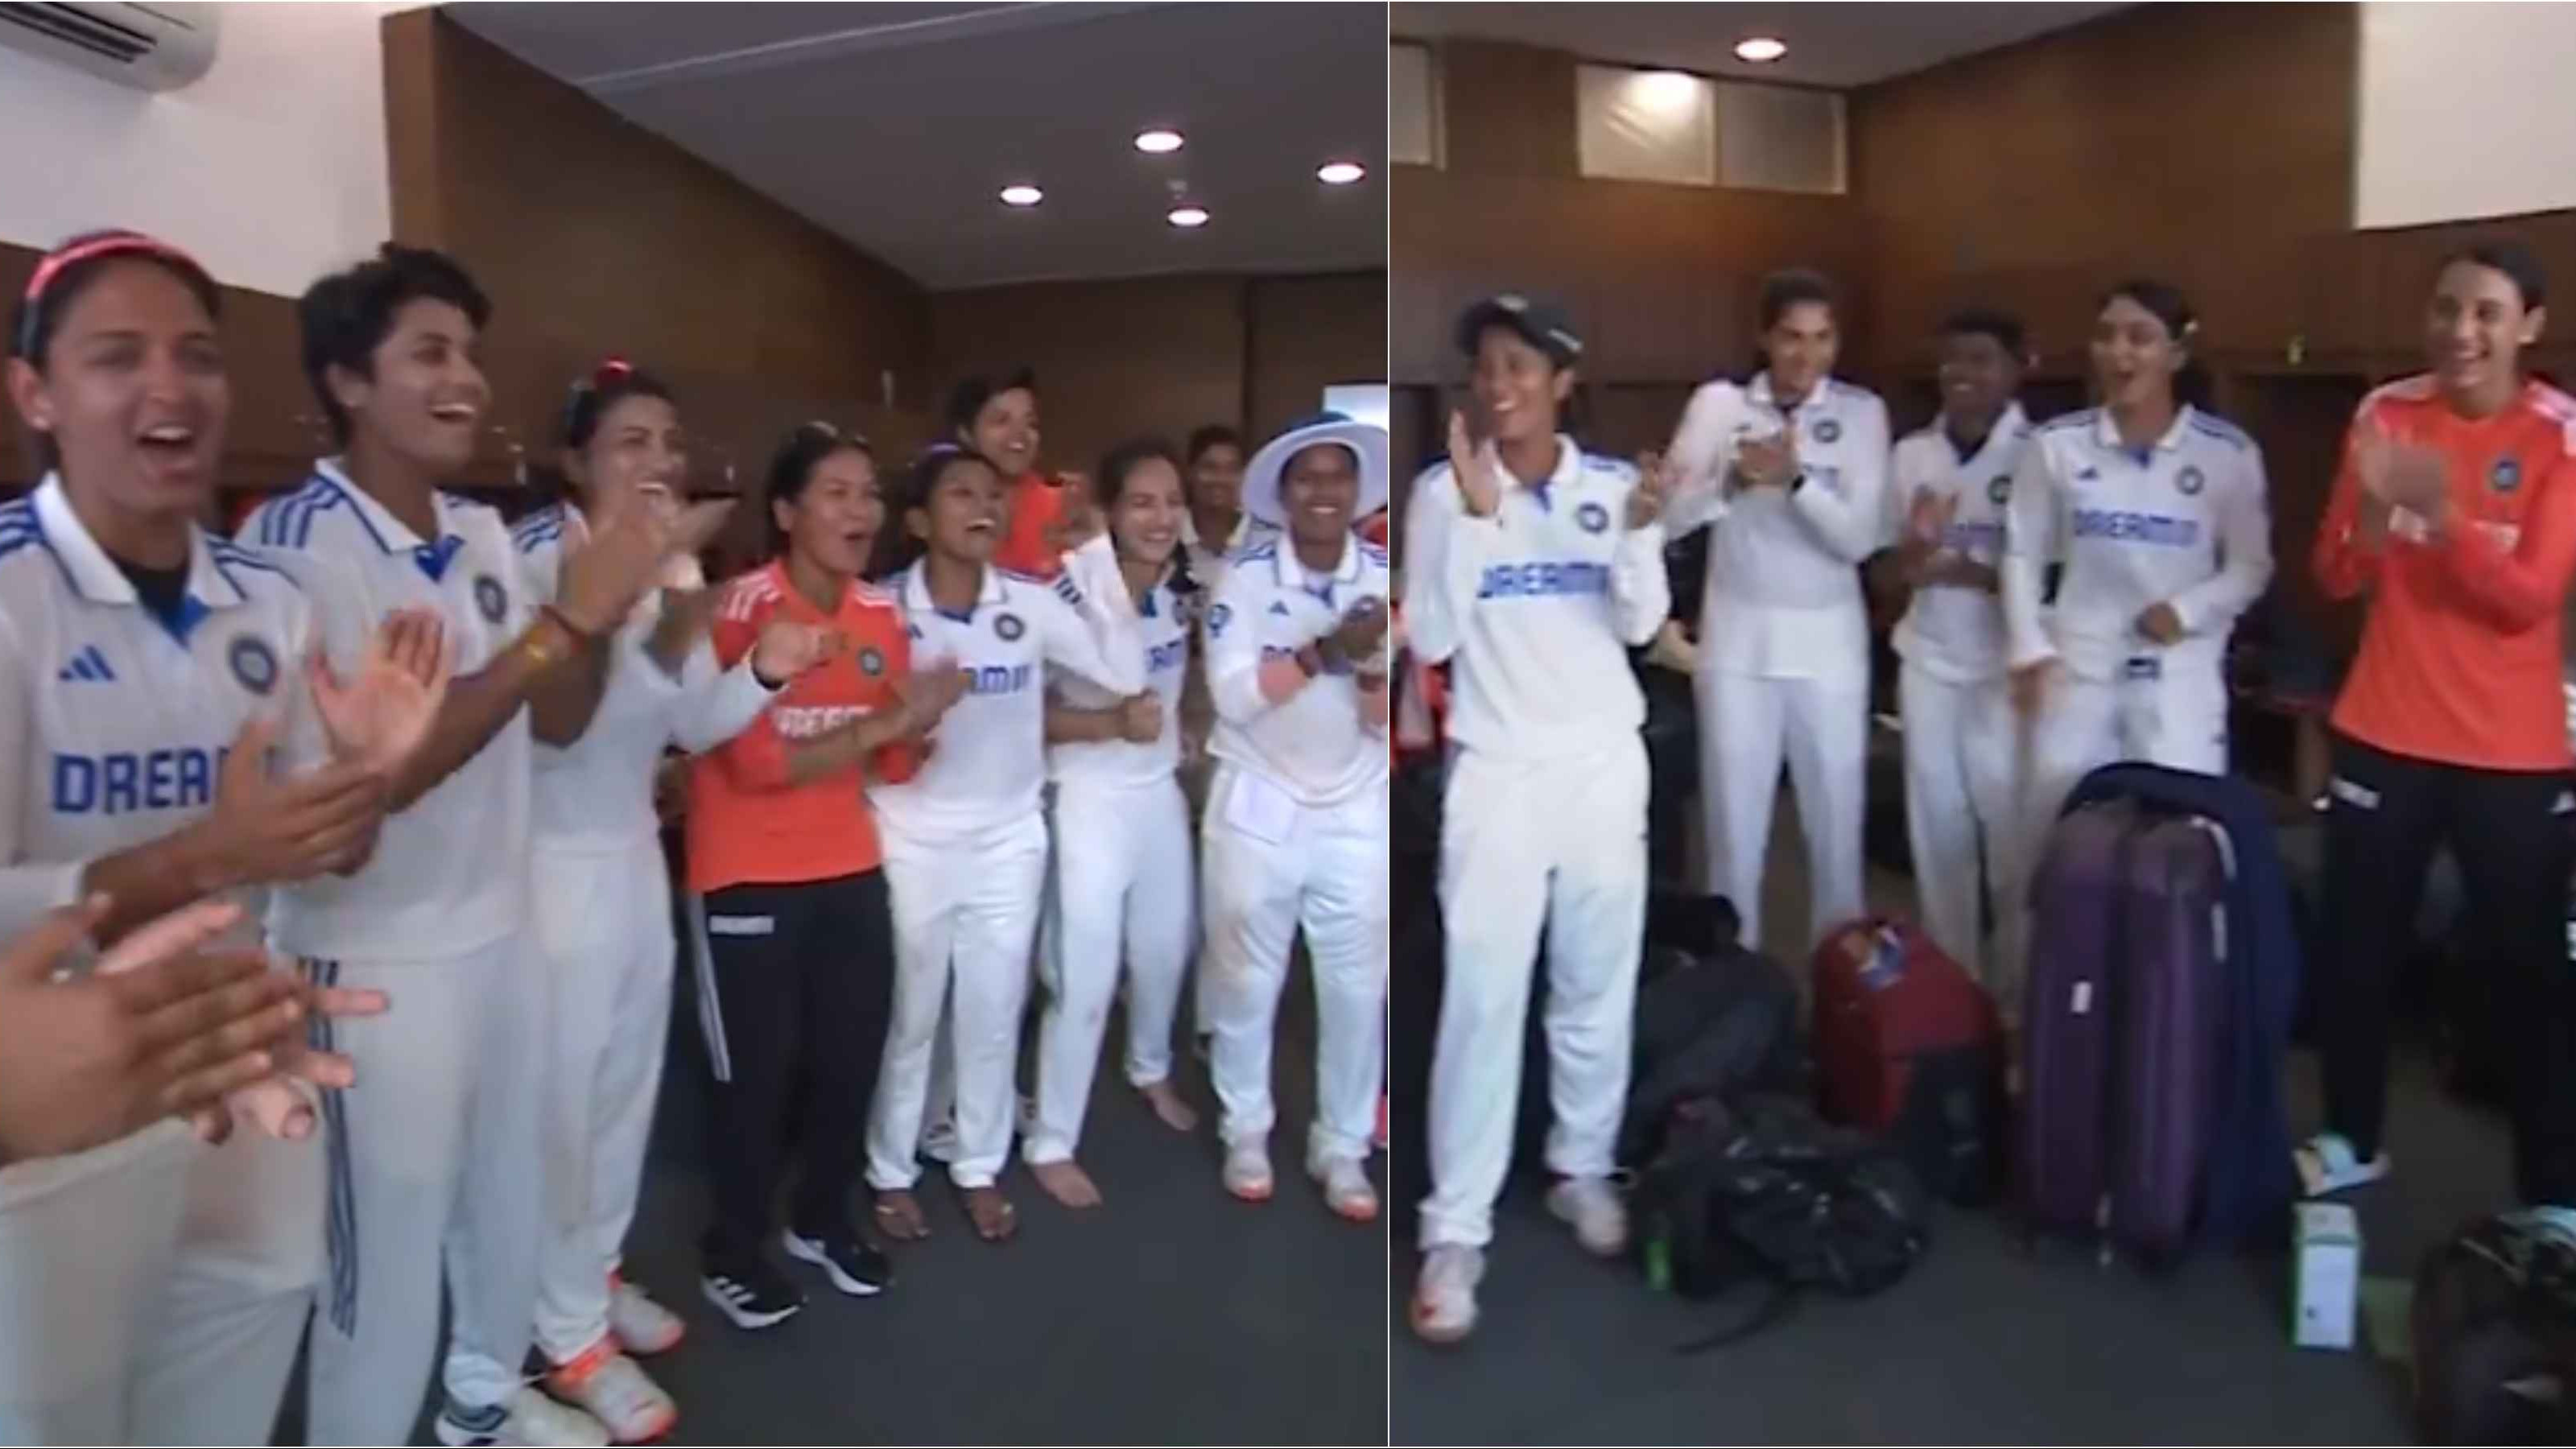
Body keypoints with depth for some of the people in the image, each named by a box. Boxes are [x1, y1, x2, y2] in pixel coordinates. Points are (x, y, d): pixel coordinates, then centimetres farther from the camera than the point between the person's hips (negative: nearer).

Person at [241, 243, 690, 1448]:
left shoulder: (483, 532, 4)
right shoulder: (297, 542, -18)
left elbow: (557, 718, 8)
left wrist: (605, 604, -11)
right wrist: (562, 619, -29)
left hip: (501, 928, 8)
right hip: (376, 960, -7)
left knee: (509, 1201, 23)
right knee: (388, 1255, 7)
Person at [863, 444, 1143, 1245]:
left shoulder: (1032, 604, -6)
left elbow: (1124, 674, -15)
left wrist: (1095, 552, -16)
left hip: (1008, 840, 3)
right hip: (912, 842, -2)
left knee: (994, 1014, 14)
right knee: (906, 1017, 12)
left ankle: (980, 1169, 33)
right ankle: (891, 1174, 31)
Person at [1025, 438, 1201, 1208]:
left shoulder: (1184, 590, -4)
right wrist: (1110, 723, -32)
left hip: (1161, 794, 6)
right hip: (1089, 803, -6)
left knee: (1166, 950, 22)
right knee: (1084, 982, -1)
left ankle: (1152, 1072, 51)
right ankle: (1051, 1145, 18)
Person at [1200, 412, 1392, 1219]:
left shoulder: (1388, 581, -5)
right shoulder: (1247, 578, -9)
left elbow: (1391, 722, -7)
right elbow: (1234, 696, -18)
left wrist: (1370, 669, -27)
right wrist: (1326, 650, -27)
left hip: (1356, 812, 1)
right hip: (1257, 806, -1)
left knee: (1357, 988, 7)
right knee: (1247, 980, 9)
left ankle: (1342, 1148, 22)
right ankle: (1246, 1132, 28)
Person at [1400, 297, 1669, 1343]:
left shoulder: (1615, 486, 2)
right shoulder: (1443, 492, -3)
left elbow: (1642, 624, -4)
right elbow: (1431, 641, -11)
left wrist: (1638, 533, -21)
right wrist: (1477, 514, -19)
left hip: (1605, 766, 3)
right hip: (1497, 773, -2)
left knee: (1598, 989, 10)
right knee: (1482, 999, -6)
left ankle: (1584, 1171, 29)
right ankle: (1455, 1232, 1)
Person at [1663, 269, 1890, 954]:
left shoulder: (1861, 411, 0)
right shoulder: (1718, 403, 0)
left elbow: (1860, 538, -8)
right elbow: (1669, 516, -5)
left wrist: (1795, 479, -24)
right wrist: (1733, 479, -22)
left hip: (1828, 644, 0)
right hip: (1737, 640, 0)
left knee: (1836, 823, 7)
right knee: (1734, 823, 5)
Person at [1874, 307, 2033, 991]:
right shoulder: (1910, 452, 7)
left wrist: (1977, 574, -19)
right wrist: (1911, 556, -11)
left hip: (2006, 667, -4)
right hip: (1928, 661, 4)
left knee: (2009, 820, -1)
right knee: (1937, 821, 10)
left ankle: (2020, 978, 14)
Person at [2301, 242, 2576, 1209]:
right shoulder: (2386, 413, 2)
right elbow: (2337, 579, 1)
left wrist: (2443, 516, -29)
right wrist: (2374, 508, -20)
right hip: (2382, 734, 3)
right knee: (2355, 950, 10)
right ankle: (2352, 1141, 27)